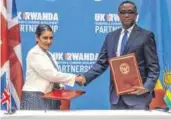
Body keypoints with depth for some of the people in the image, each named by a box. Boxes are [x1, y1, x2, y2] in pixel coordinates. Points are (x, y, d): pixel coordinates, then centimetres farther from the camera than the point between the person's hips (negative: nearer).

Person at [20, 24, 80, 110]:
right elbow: (50, 74, -17)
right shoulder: (34, 54, -11)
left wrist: (60, 85, -3)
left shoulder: (48, 55, 15)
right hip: (35, 98, -8)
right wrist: (74, 78, -16)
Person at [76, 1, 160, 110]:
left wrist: (147, 87, -20)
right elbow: (102, 63, 10)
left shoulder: (146, 35, 0)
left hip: (138, 94, -4)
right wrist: (85, 77, -7)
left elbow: (153, 67, -4)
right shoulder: (111, 37, 13)